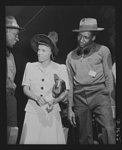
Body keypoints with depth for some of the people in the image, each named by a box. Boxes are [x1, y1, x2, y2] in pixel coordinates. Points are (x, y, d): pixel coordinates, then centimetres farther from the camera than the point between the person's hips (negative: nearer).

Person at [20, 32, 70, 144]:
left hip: (52, 111, -1)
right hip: (33, 111, 1)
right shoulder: (30, 67, 7)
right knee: (30, 140, -4)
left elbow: (65, 92, 3)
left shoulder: (60, 68, 2)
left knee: (53, 140, -5)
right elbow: (25, 89, 6)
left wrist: (54, 101, -15)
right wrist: (36, 98, -13)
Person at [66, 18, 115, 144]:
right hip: (79, 97, 3)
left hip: (99, 94, -3)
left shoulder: (103, 51, 4)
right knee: (84, 137, 6)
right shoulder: (71, 56, 13)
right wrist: (70, 108, 13)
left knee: (109, 130, -19)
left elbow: (108, 76, 4)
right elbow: (70, 83, 15)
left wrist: (110, 100, -1)